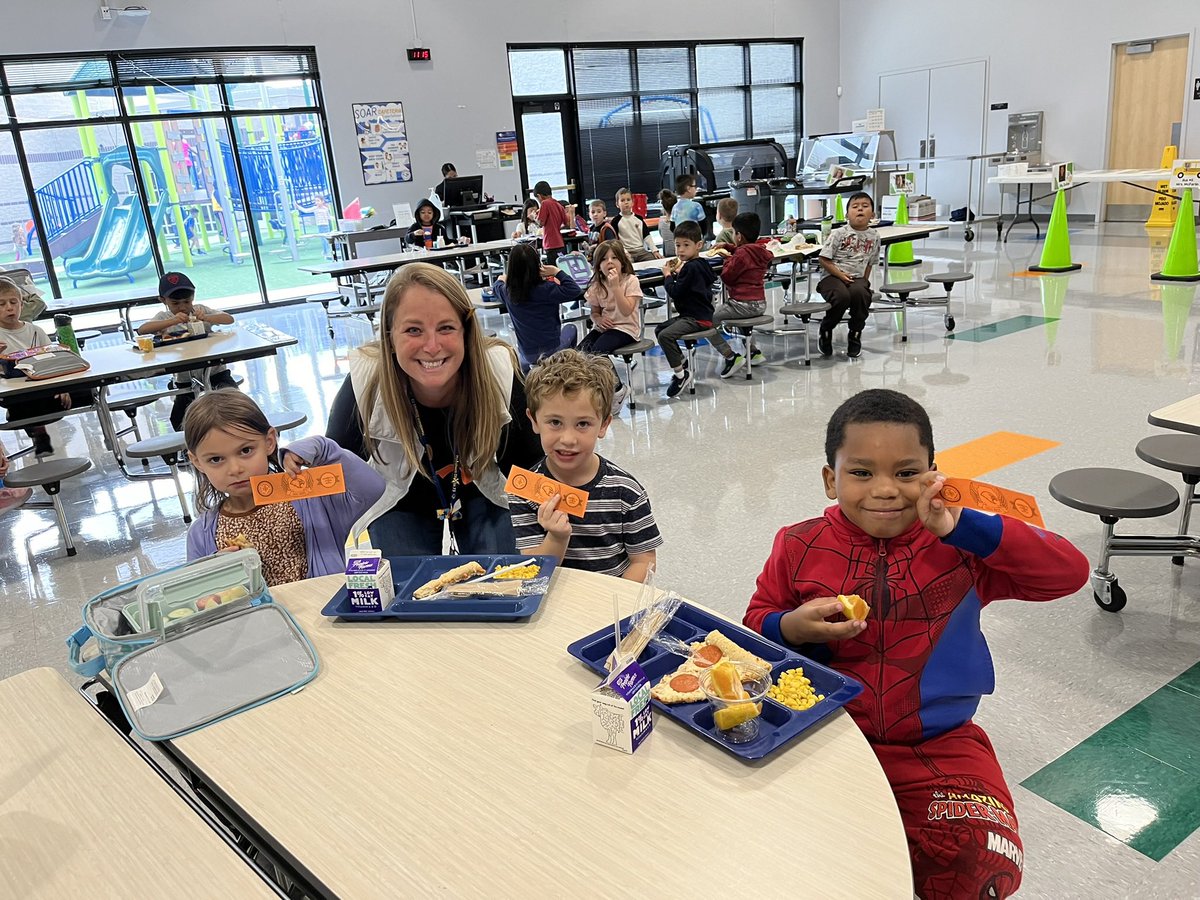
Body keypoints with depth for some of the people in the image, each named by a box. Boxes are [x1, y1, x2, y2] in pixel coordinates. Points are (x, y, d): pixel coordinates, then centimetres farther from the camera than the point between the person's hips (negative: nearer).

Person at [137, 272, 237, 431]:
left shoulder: (200, 309, 4)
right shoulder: (164, 317, 1)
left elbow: (230, 319, -9)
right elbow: (141, 330, -18)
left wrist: (206, 318, -28)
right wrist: (173, 321, -31)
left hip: (214, 370, 0)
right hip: (185, 380, 0)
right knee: (181, 425, -5)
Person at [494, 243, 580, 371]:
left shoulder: (507, 292, -9)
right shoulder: (545, 289, -25)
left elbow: (498, 287, 15)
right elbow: (575, 291, -23)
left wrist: (501, 280, 37)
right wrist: (557, 272, -18)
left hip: (527, 354, 4)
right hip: (552, 350, -4)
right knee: (571, 328, 30)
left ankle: (526, 368, 21)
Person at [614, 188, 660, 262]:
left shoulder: (639, 218, 12)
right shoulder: (617, 221, 1)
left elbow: (647, 236, 13)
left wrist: (655, 250, 3)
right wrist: (625, 253, -15)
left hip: (641, 250, 4)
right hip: (627, 253, -4)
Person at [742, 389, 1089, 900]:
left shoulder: (960, 549, -4)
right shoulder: (801, 548, -3)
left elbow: (1071, 571, -13)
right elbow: (754, 624, 7)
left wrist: (961, 527, -23)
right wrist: (794, 628, -18)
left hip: (938, 746, 1)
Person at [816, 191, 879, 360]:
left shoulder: (874, 236, 8)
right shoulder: (838, 233, -4)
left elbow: (869, 263, 17)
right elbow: (824, 260, -5)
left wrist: (864, 280, 2)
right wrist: (840, 274, -14)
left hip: (857, 278, 3)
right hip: (834, 277, -3)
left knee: (860, 293, -33)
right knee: (842, 297, -35)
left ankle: (855, 334, -6)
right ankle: (825, 330, -3)